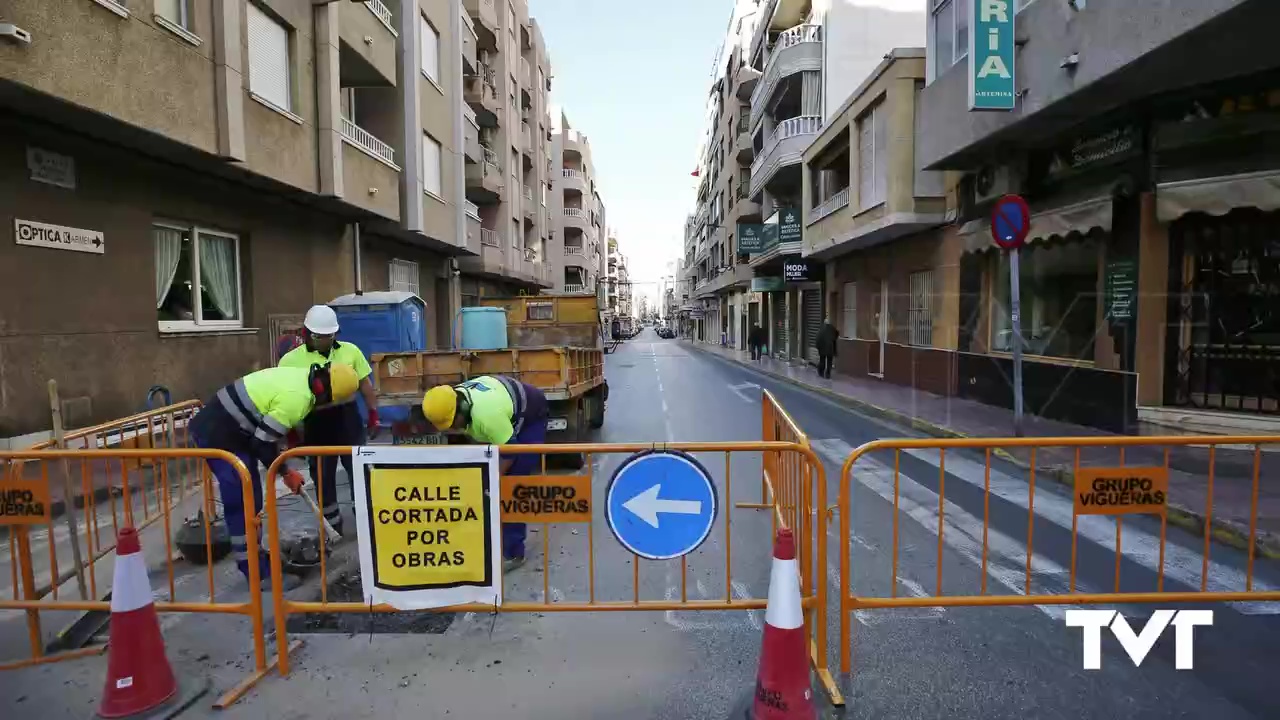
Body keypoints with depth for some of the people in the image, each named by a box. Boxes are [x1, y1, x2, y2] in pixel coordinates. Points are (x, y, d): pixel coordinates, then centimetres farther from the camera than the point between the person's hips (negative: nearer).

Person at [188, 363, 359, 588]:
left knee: (249, 501, 17)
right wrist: (286, 472, -8)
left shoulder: (300, 378, 3)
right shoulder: (296, 397, -27)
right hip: (219, 436, -10)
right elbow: (263, 443, -22)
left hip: (225, 430, 10)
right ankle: (258, 574, 6)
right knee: (243, 506, -4)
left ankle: (255, 560, 29)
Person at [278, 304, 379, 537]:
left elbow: (365, 384, 8)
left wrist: (373, 413, 7)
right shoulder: (291, 360, -5)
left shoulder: (350, 351, 1)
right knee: (323, 477, 10)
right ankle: (332, 527, 25)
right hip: (316, 423, -1)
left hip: (348, 419, 1)